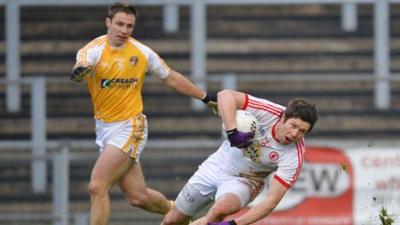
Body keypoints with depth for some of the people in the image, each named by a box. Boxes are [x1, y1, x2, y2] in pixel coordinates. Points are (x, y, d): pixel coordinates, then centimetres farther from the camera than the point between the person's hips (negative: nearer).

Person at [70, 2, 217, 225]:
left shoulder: (142, 52, -4)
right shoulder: (94, 50, -8)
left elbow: (172, 78, 11)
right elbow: (79, 69, -31)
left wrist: (207, 98, 16)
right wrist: (80, 71, -55)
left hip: (130, 128, -2)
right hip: (105, 129, 2)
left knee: (97, 187, -17)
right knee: (138, 197, 4)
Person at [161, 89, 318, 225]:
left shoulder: (294, 156, -26)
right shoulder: (269, 112, -26)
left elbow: (271, 200, -27)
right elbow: (226, 96, -30)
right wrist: (232, 132, -42)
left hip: (244, 180, -2)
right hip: (215, 168, 2)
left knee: (220, 209, -36)